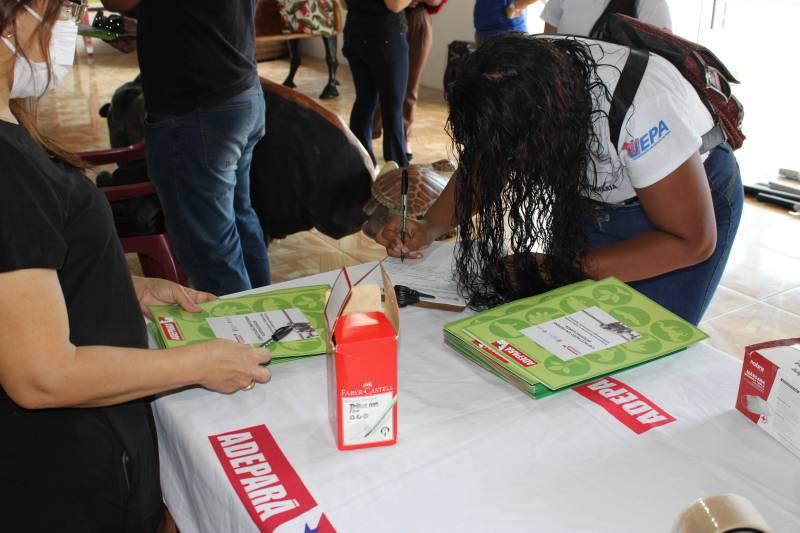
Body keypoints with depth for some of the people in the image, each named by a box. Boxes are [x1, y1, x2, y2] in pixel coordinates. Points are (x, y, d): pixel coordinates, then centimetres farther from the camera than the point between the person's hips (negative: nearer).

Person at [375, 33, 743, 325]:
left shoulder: (637, 109, -39)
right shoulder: (516, 90, -24)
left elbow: (693, 240, -27)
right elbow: (479, 167, -4)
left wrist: (567, 269, -29)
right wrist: (428, 229, -22)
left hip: (692, 194, -4)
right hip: (599, 199, 5)